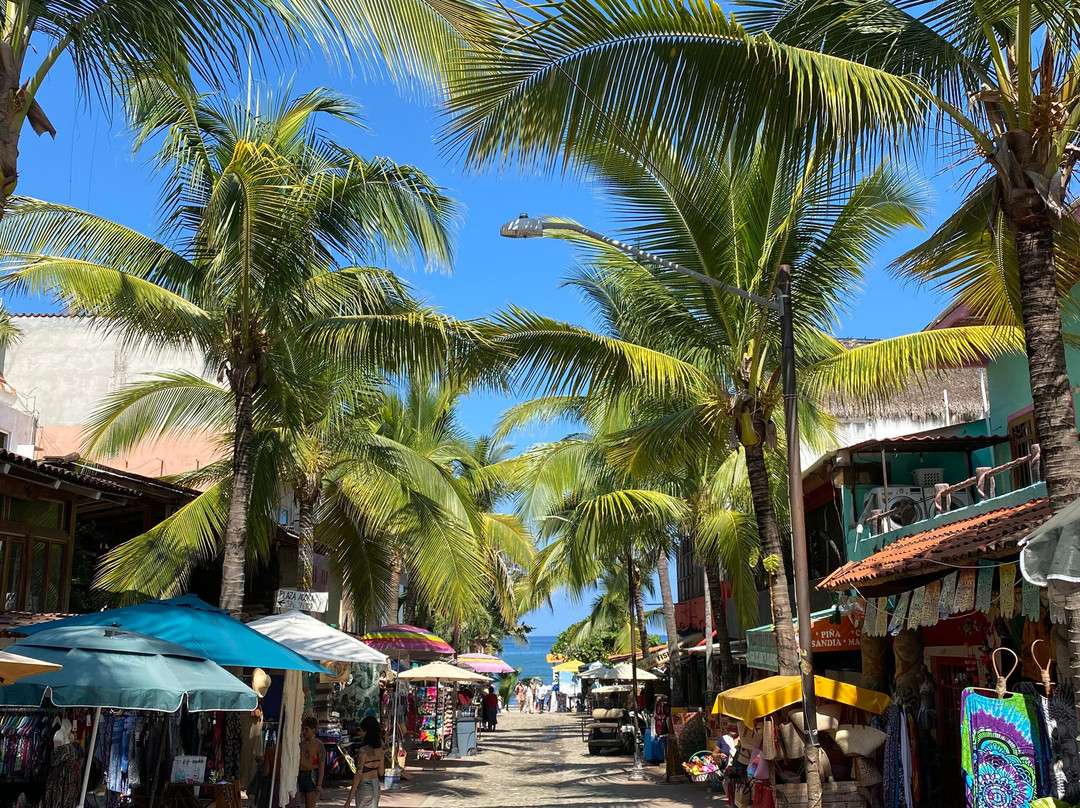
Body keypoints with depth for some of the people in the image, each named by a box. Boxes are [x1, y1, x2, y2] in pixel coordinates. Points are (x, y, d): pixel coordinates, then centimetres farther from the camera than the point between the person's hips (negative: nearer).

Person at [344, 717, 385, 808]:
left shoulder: (363, 751, -18)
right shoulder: (380, 750, 2)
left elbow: (358, 774, -19)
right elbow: (381, 772, 8)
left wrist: (350, 796, -15)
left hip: (365, 787, -7)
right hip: (376, 786, 7)